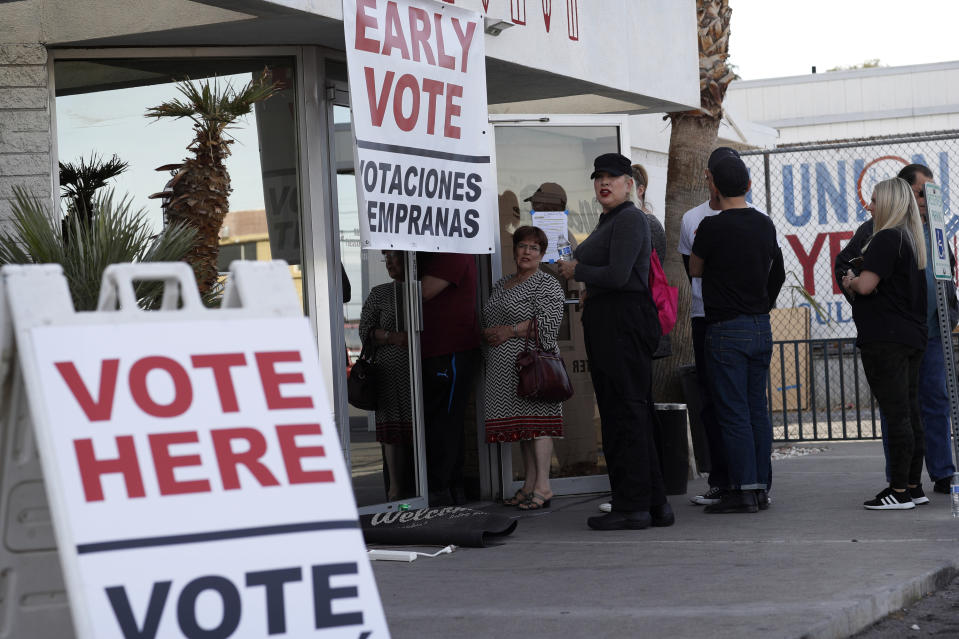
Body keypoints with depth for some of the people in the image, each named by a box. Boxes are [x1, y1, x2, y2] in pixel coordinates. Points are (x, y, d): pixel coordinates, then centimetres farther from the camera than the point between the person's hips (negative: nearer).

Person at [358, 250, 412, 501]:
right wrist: (394, 337, -11)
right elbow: (365, 330, 5)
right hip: (390, 371, 0)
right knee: (393, 429, -3)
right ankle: (396, 488, 2)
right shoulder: (379, 294, 12)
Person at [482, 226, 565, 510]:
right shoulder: (501, 285, 20)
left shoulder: (546, 284, -3)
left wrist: (510, 331, -14)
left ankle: (543, 487, -11)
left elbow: (548, 322, -15)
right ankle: (529, 484, 11)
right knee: (521, 424, 8)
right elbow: (488, 321, 27)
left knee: (535, 421, -10)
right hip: (502, 367, 8)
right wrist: (487, 334, 6)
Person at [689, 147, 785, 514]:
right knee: (757, 411, 11)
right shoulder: (765, 225, 7)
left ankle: (743, 490, -4)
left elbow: (695, 270, 3)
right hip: (762, 328, 7)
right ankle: (761, 487, 13)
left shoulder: (712, 227, -13)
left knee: (733, 414, -4)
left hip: (726, 332, -7)